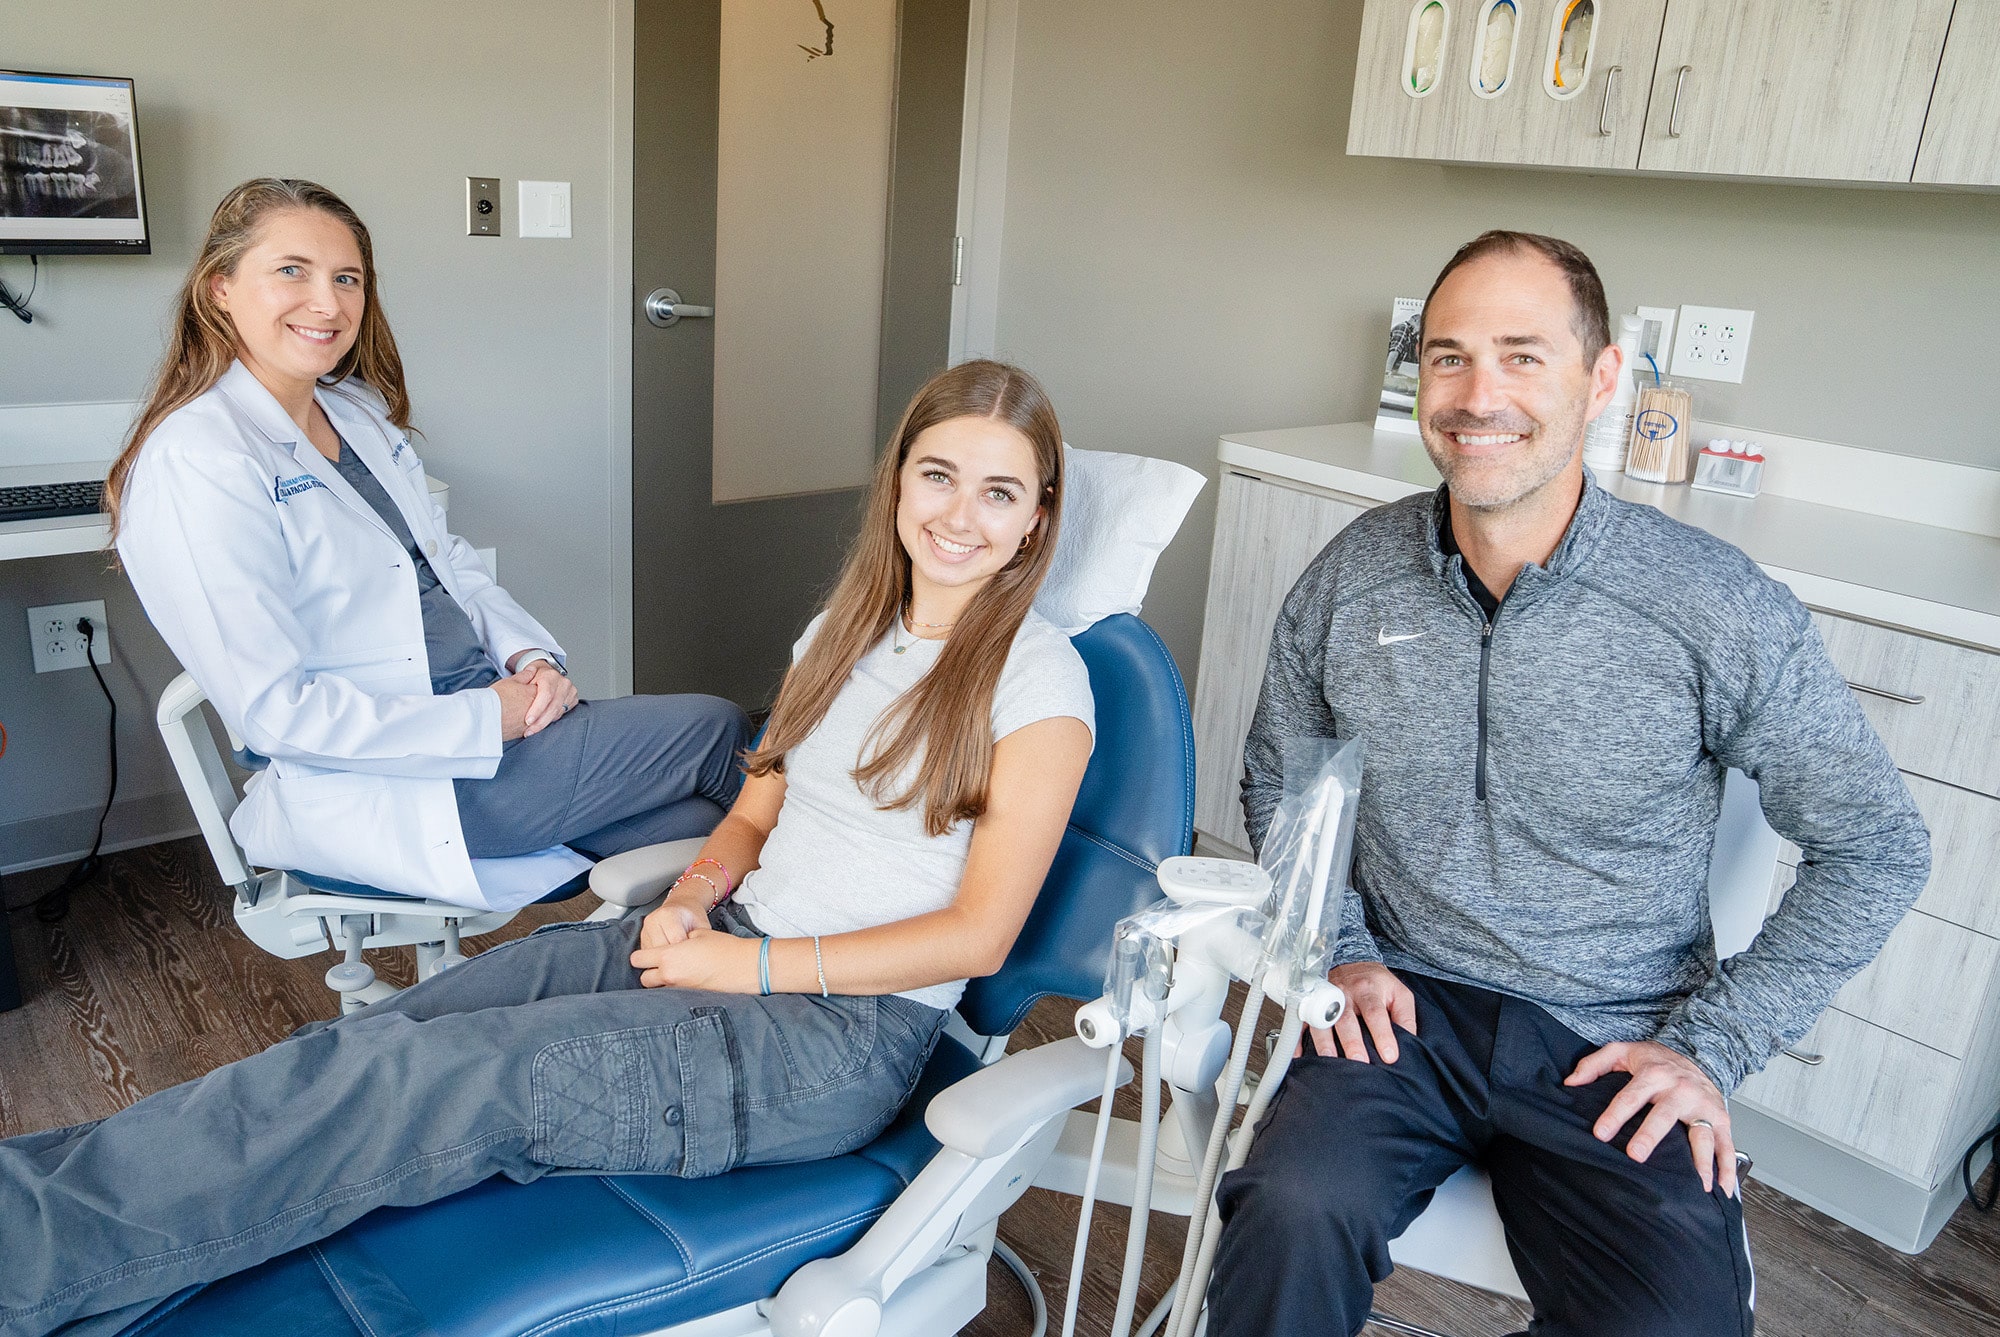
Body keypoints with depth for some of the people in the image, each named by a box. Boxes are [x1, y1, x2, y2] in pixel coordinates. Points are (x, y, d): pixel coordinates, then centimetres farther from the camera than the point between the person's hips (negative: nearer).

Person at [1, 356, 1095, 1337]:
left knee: (428, 1082, -19)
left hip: (847, 1027, -6)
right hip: (731, 943, 6)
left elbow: (976, 934, -12)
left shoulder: (1037, 677, -9)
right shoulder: (844, 632, 13)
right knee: (386, 1040, -14)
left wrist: (753, 962, -14)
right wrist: (695, 895, -4)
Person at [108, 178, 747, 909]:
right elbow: (276, 710, -21)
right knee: (713, 730, -9)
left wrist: (531, 655, -2)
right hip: (370, 787, -8)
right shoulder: (194, 465, -17)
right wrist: (485, 722, -21)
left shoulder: (361, 411, 10)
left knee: (690, 824, -10)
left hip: (487, 706, 8)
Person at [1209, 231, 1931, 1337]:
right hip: (1403, 1008, 1)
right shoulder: (1349, 579, -2)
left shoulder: (1721, 610, -10)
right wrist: (1338, 949, 0)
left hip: (1616, 1049, 0)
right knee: (1294, 1212, -29)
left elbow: (1874, 851, 1)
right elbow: (1277, 780, 14)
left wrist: (1712, 1046, -4)